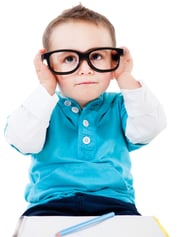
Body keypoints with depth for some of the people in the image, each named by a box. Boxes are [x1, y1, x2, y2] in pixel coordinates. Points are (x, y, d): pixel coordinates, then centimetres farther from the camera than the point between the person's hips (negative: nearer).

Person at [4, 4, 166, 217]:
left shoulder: (119, 107, 11)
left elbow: (147, 130, -7)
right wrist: (46, 88, -11)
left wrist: (127, 80, -5)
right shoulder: (45, 109, 7)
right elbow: (23, 142, -11)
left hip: (113, 203, 1)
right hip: (51, 203, -1)